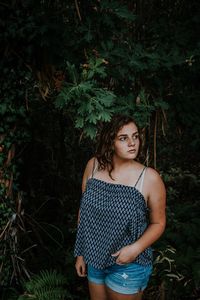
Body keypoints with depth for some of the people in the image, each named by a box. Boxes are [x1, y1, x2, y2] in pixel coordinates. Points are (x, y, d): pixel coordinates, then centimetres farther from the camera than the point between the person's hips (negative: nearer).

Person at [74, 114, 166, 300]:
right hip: (94, 259, 4)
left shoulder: (150, 178, -17)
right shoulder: (93, 166, -7)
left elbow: (158, 223, -6)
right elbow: (84, 211, 2)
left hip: (128, 265, -3)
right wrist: (81, 253, 7)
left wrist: (136, 248, -22)